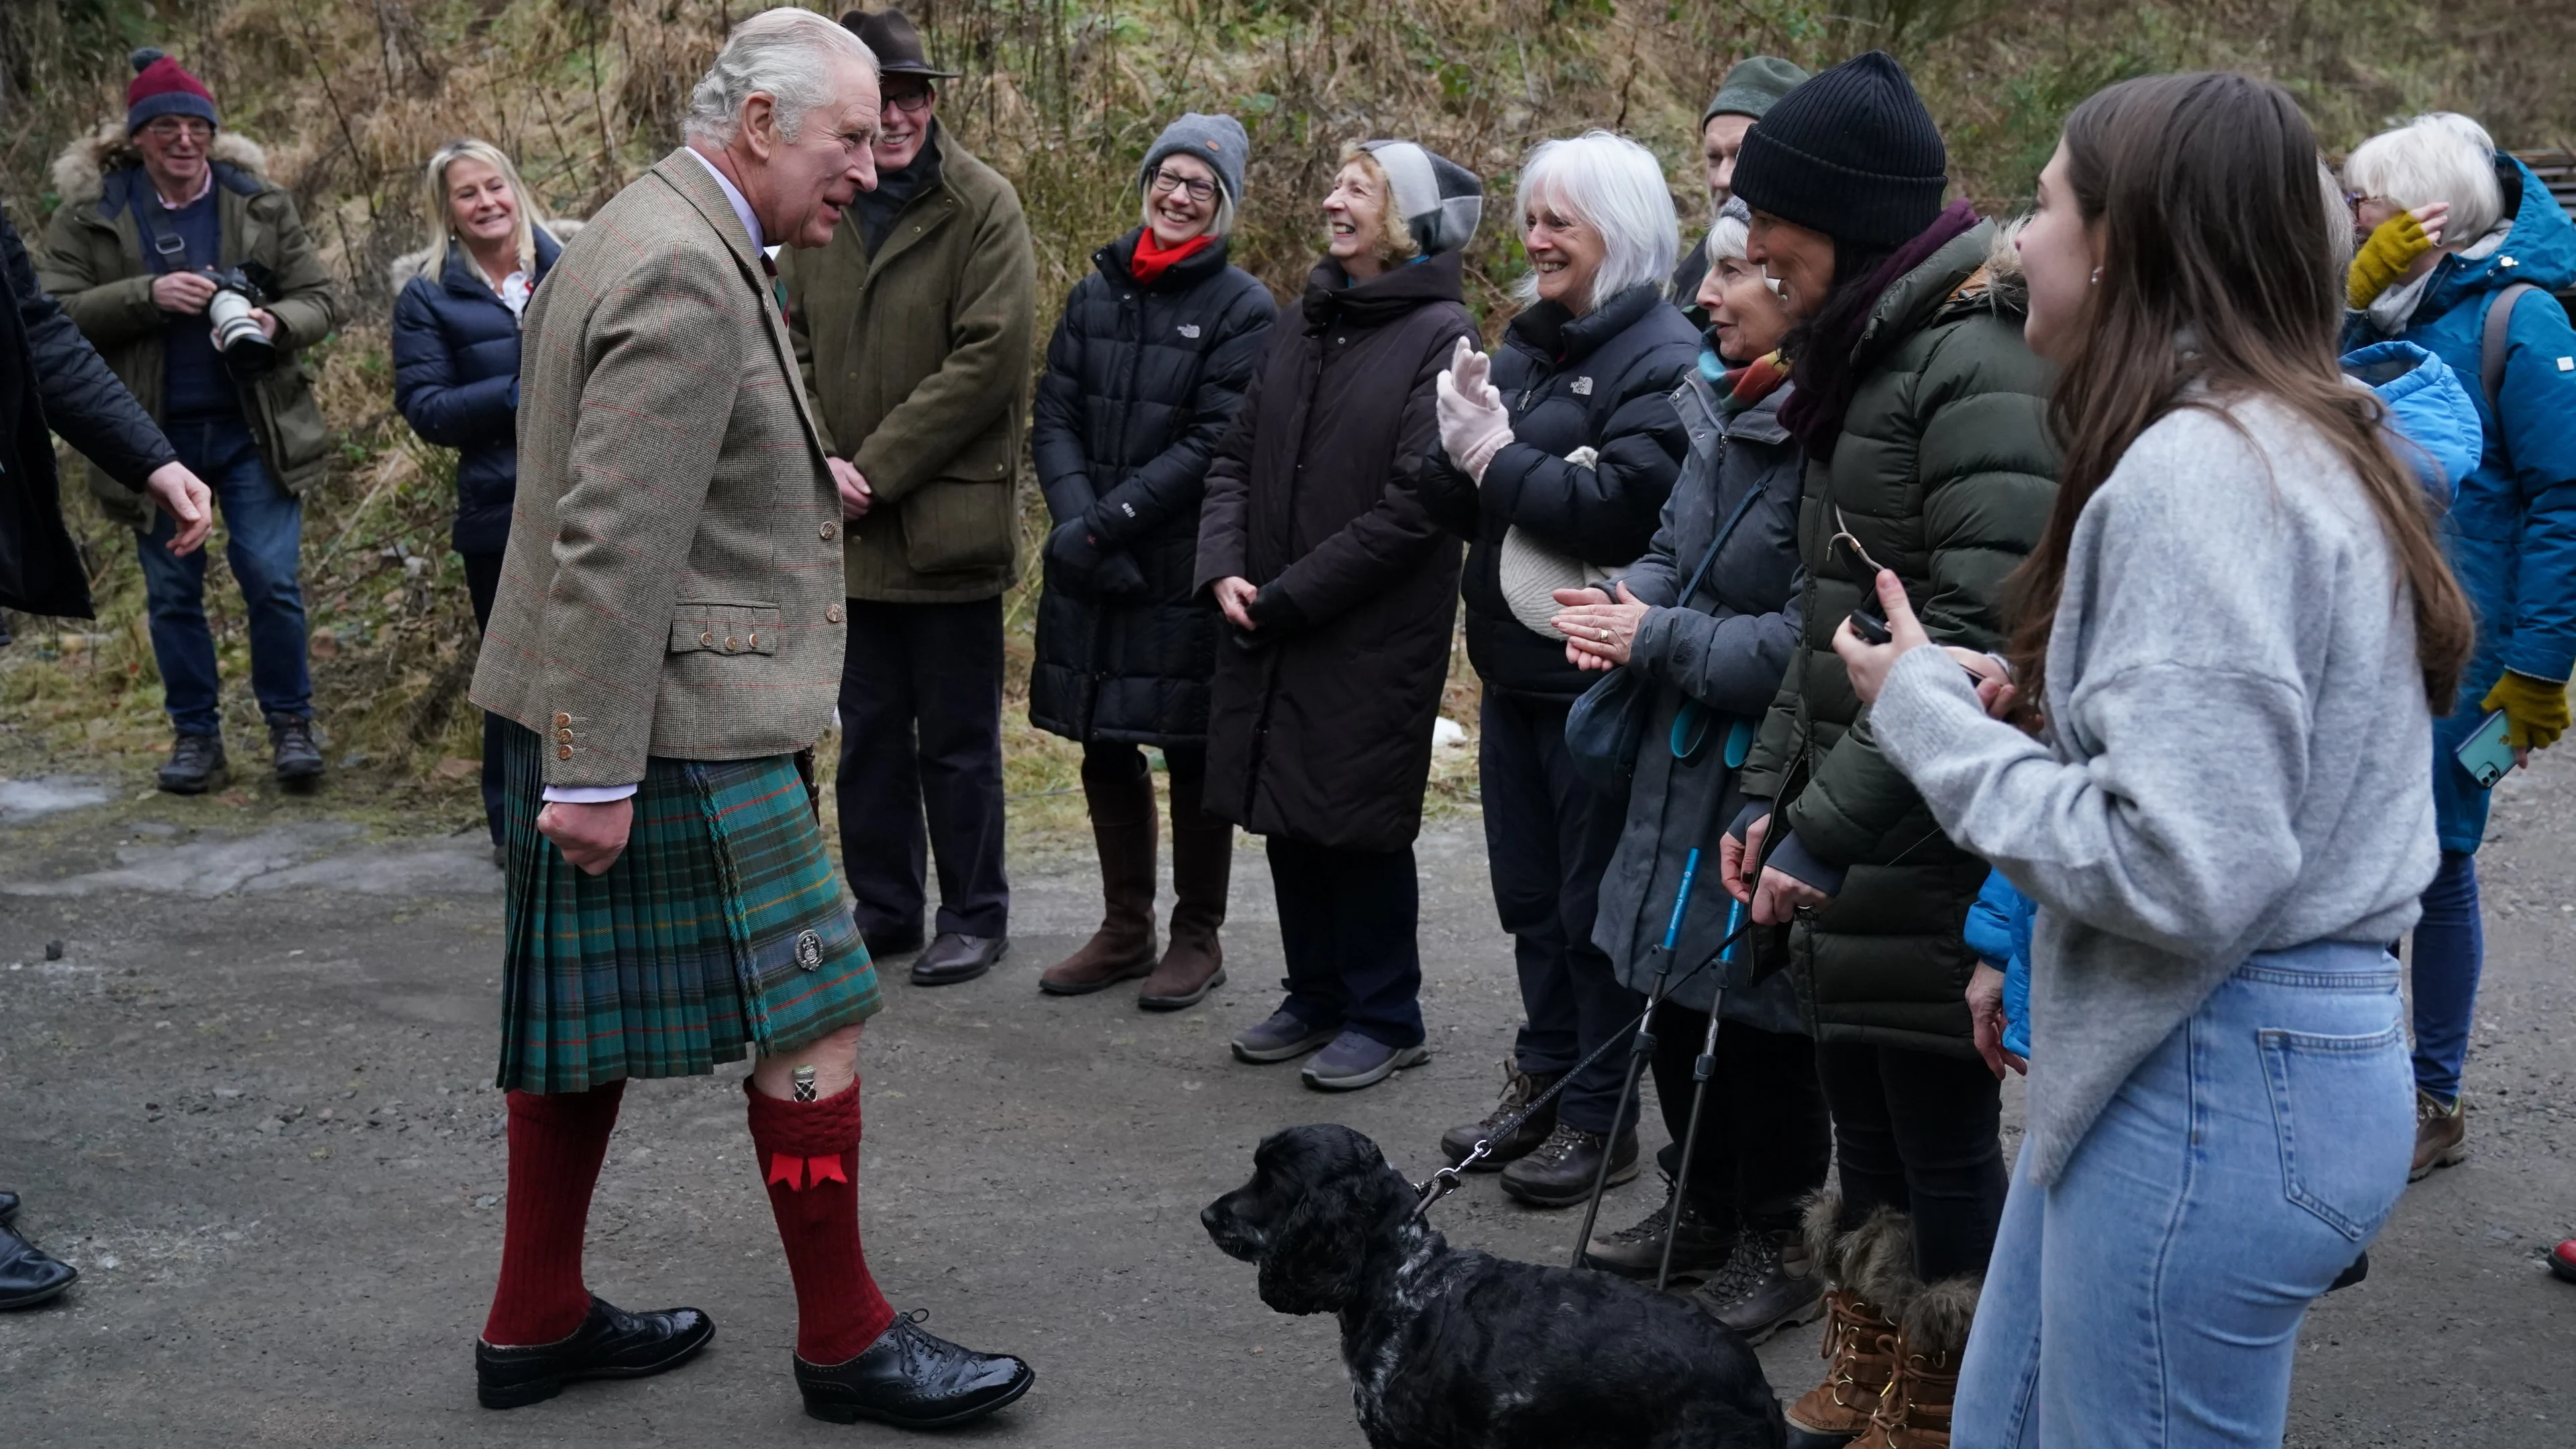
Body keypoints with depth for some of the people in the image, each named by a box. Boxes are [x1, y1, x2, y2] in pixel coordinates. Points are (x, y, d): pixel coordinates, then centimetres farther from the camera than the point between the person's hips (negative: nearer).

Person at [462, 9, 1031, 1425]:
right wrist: (596, 770, -23)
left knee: (587, 1021, 16)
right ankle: (845, 1342, 11)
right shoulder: (688, 273, -19)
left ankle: (536, 1323, 27)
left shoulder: (648, 233, 14)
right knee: (812, 1018, -1)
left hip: (604, 714, 11)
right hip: (673, 726, -11)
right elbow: (614, 542, -23)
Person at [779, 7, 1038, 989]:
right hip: (849, 525, 5)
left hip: (949, 519, -5)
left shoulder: (982, 206, -8)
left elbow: (990, 356, -15)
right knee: (868, 730, 15)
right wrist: (817, 459, -7)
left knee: (958, 738, 5)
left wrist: (878, 465, -15)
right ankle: (883, 908, 29)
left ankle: (975, 917, 20)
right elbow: (791, 344, 10)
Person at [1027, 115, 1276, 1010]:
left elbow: (1215, 445, -13)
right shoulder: (1096, 293, 10)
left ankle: (1197, 939, 19)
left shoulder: (1242, 308, -5)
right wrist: (1076, 518, -12)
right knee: (1105, 747, 12)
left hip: (1186, 568, -5)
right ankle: (1126, 930, 26)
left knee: (1192, 752, 4)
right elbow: (1054, 415, 5)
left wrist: (1111, 520, -17)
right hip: (1090, 568, 5)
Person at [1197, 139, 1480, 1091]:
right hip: (1270, 631, 7)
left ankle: (1384, 1019, 19)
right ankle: (1317, 998, 29)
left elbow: (1414, 506, -17)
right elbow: (1236, 456, 14)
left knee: (1360, 822, 2)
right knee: (1287, 817, 13)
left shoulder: (1441, 336, -11)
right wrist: (1223, 568, -4)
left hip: (1374, 640, -7)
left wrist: (1291, 597, -15)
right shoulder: (1305, 324, 12)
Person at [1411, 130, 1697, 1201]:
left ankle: (1600, 1118, 16)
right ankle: (1542, 1082, 31)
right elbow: (1452, 504, 12)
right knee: (1529, 892, 16)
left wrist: (1496, 456, -14)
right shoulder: (1527, 343, 13)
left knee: (1596, 904, 3)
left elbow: (1620, 508, -25)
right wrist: (1461, 444, -9)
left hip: (1599, 681, -8)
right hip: (1515, 670, 8)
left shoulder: (1663, 360, -12)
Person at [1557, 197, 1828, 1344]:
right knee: (1674, 991, 18)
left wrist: (1659, 640, -16)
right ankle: (1703, 1208, 36)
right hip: (1688, 752, 9)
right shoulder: (1721, 404, 6)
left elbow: (1809, 642, -26)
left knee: (1757, 1012, 5)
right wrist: (1631, 604, -5)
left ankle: (1776, 1241, 25)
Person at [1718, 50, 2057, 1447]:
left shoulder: (1976, 367, -17)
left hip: (1936, 850, -9)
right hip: (1849, 846, 9)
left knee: (1944, 1147, 4)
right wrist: (1770, 793, 13)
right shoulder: (1863, 358, 14)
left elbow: (1979, 642, -25)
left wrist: (1827, 828, -23)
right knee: (1865, 1135, 18)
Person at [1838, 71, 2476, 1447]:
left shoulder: (2197, 472, -21)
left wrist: (1926, 712, -14)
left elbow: (2179, 872, -25)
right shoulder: (2301, 440, 10)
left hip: (2213, 1083, -9)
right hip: (2271, 1048, 9)